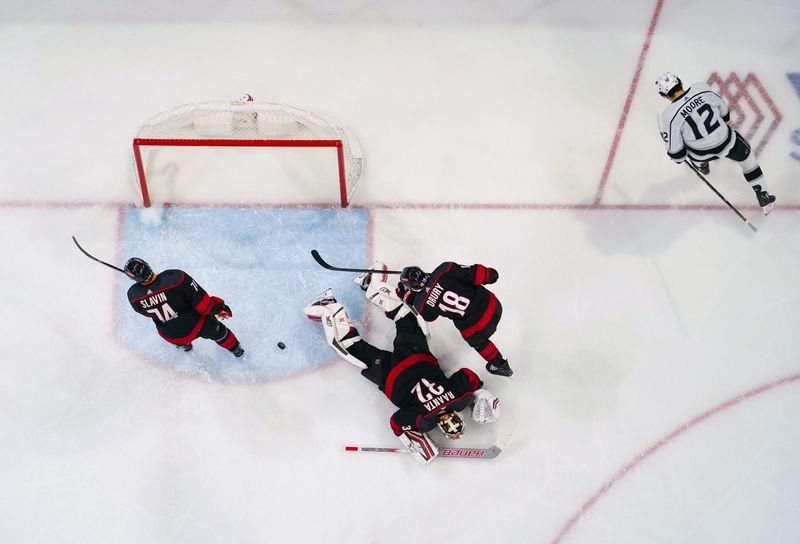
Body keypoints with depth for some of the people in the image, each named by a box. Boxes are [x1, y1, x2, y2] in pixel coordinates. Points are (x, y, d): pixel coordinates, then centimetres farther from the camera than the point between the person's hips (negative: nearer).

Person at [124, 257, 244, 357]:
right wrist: (219, 308, -8)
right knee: (217, 331, 29)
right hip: (196, 325, -2)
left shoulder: (133, 296, -23)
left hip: (171, 336, 2)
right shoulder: (176, 278, -35)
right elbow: (204, 304, -26)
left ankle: (183, 345, 71)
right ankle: (236, 349, 56)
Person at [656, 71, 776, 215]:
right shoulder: (702, 89, -16)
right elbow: (724, 110, 3)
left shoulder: (669, 116, -25)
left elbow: (676, 151, -17)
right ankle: (763, 198, 29)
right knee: (746, 155, 26)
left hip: (700, 153, -1)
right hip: (726, 141, 1)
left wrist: (678, 157, 7)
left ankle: (701, 165, 60)